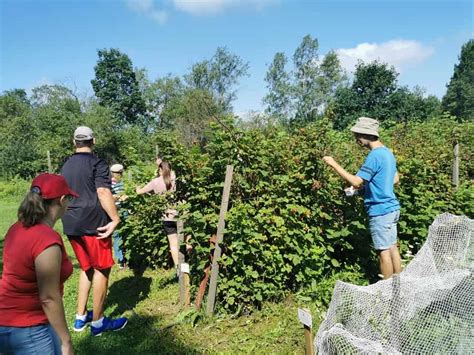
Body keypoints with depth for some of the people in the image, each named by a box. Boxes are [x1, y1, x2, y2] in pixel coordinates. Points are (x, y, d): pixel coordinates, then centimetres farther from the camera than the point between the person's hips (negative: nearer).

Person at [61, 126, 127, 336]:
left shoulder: (66, 166, 15)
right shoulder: (97, 163, -8)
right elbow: (103, 192, -21)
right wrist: (115, 219, -20)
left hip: (72, 225, 8)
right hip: (94, 223, -7)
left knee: (86, 268, 19)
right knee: (101, 270, 3)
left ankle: (80, 318, 24)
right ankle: (98, 322, 11)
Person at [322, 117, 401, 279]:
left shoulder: (375, 156, -19)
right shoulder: (387, 152, 11)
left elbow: (355, 181, -23)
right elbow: (395, 178, 21)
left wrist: (334, 164, -17)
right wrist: (367, 185, 16)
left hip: (380, 211, -9)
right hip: (391, 208, 9)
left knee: (384, 251, 0)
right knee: (392, 247, 15)